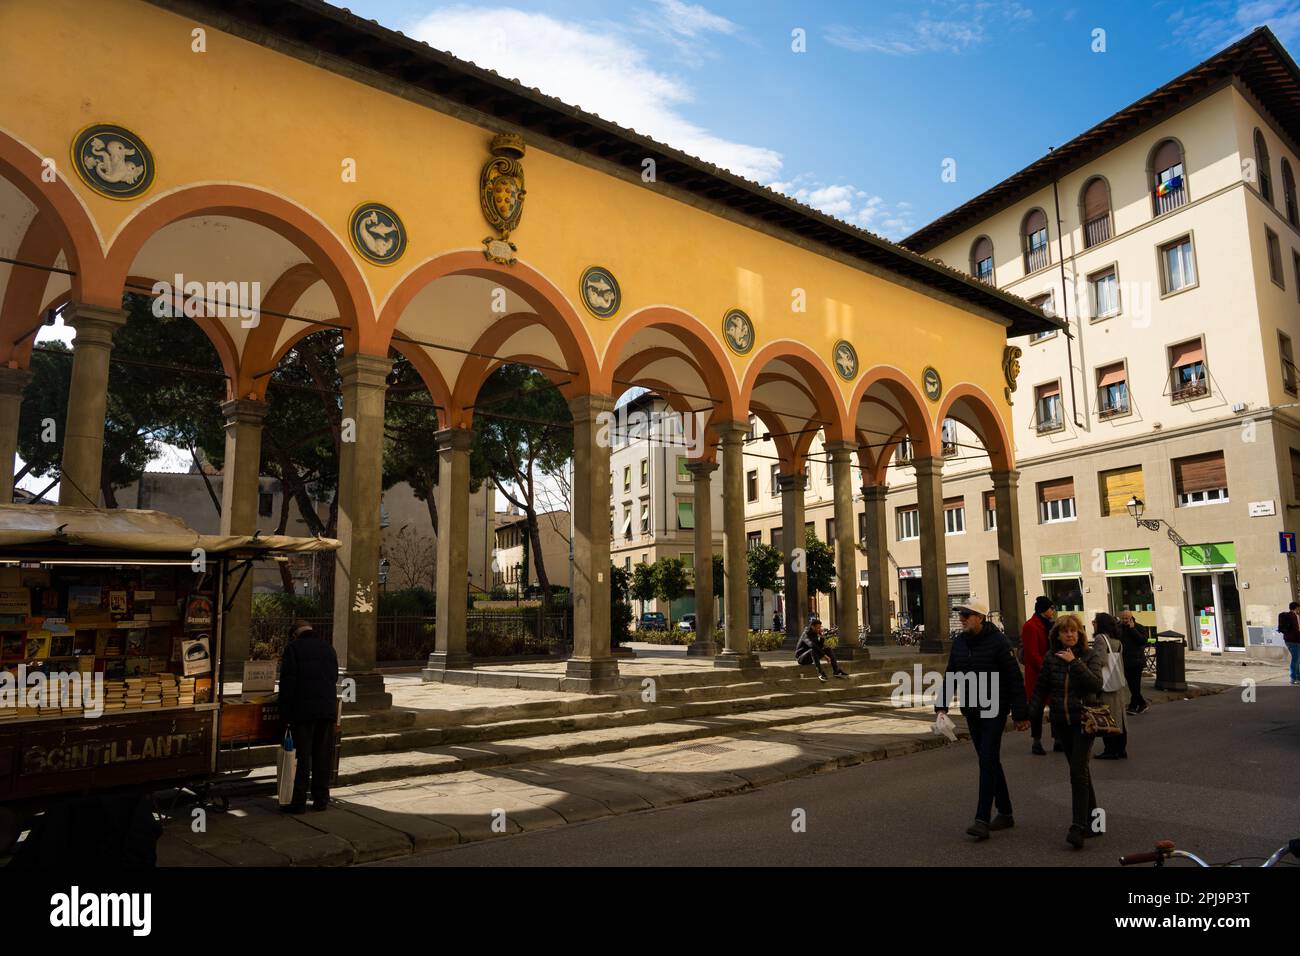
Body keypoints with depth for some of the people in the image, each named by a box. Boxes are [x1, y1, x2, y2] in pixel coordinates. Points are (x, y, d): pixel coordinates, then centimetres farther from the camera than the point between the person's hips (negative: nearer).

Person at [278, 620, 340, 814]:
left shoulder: (293, 648, -2)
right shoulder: (328, 647, 13)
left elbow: (287, 682, -6)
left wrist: (285, 713, -3)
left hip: (303, 710, -4)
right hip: (328, 709, 4)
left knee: (303, 756, 0)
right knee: (323, 756, 9)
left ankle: (299, 802, 2)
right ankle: (321, 799, 13)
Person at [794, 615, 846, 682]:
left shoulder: (815, 634, 6)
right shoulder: (806, 634, -21)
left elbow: (820, 647, 3)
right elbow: (812, 645, -38)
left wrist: (821, 636, -10)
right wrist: (824, 655, -38)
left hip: (811, 657, 8)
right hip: (801, 658, -8)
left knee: (828, 649, -6)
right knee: (813, 650, -37)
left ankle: (836, 671, -15)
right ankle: (820, 673, -43)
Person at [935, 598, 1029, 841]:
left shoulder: (998, 641, -13)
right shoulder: (959, 641, 6)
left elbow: (1015, 679, -11)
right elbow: (950, 675, 12)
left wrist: (1020, 714, -11)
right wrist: (941, 705, 4)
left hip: (994, 710, -7)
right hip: (971, 711, 7)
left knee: (988, 760, -11)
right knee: (990, 761, 14)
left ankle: (982, 819, -11)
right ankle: (1005, 813, 25)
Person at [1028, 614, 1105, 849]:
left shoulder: (1089, 656, -4)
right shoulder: (1051, 658, 5)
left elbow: (1096, 683, -20)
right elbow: (1041, 689, 8)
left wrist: (1074, 662, -24)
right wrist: (1029, 713, -3)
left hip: (1083, 721, -4)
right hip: (1061, 723, 4)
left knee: (1078, 772, -12)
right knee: (1080, 771, 12)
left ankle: (1078, 827, -11)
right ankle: (1093, 821, 24)